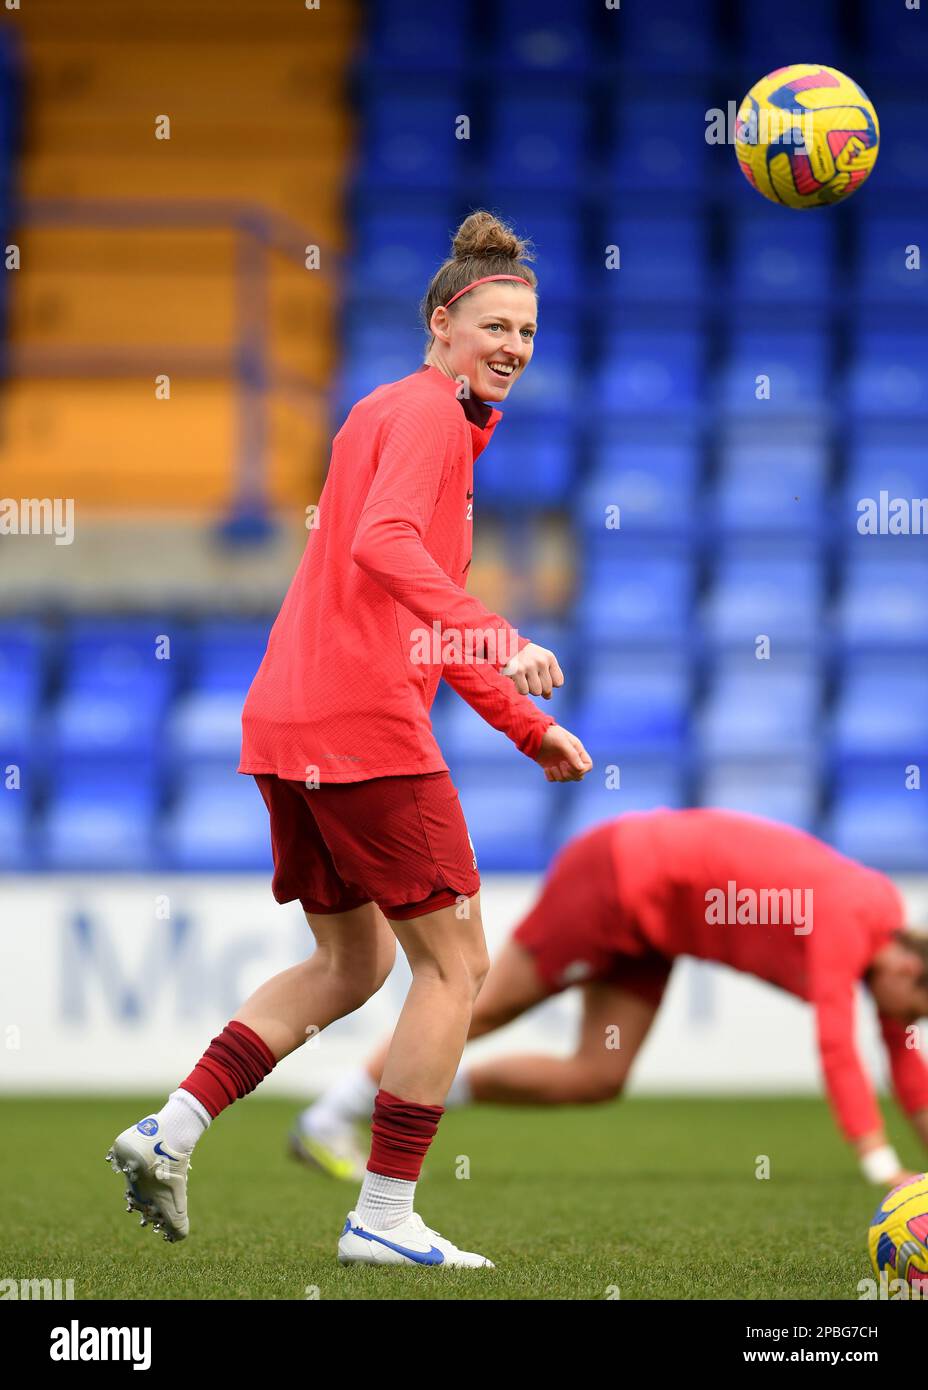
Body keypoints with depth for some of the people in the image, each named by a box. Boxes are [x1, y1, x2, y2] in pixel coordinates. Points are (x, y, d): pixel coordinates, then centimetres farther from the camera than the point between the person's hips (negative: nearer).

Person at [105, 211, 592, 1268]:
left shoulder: (398, 413, 25)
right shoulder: (428, 412, -6)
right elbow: (384, 545, -25)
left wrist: (530, 728, 28)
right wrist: (501, 641, -34)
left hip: (285, 722, 10)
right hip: (363, 722, -10)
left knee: (349, 962, 21)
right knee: (455, 963, 0)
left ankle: (170, 1132, 11)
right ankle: (383, 1219, 2)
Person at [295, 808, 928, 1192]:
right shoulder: (845, 925, -28)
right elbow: (837, 1048, -34)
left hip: (650, 910, 8)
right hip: (623, 871, -8)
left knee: (599, 1080, 2)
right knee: (486, 1009, 0)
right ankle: (329, 1118, 10)